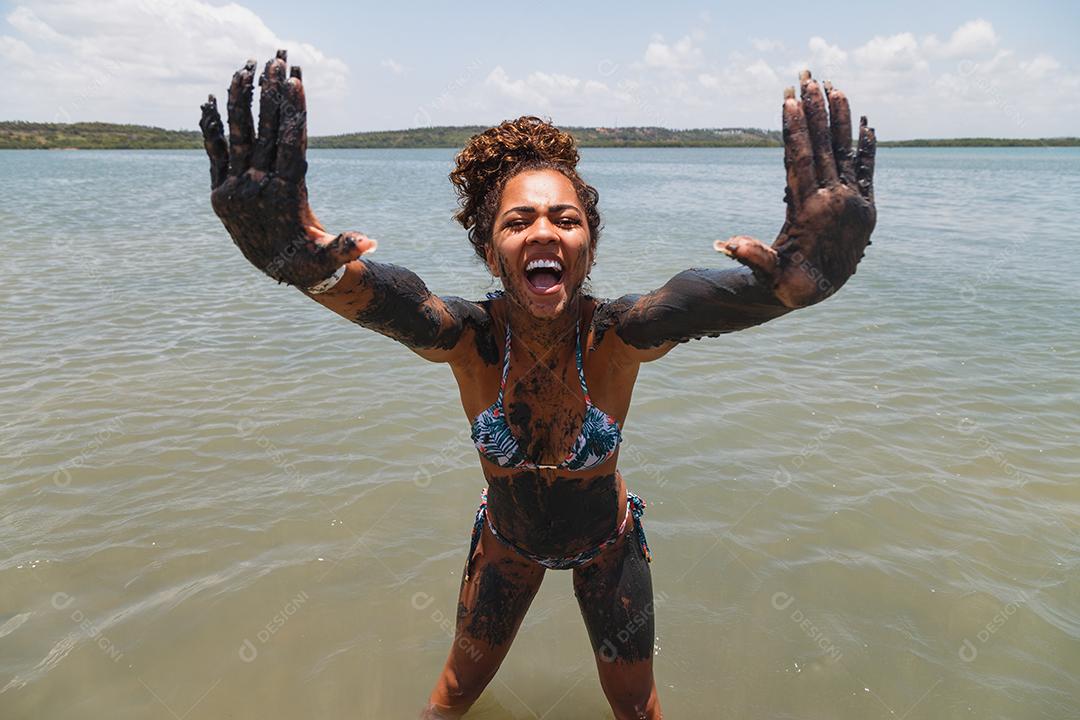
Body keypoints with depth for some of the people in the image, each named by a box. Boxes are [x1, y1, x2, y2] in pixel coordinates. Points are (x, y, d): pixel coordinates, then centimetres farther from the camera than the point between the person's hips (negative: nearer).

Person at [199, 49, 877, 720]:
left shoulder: (617, 335, -31)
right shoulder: (470, 337, -28)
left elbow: (697, 299, -52)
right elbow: (393, 300, -50)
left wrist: (792, 269, -73)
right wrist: (308, 254, -71)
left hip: (607, 540, -1)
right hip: (507, 538, 1)